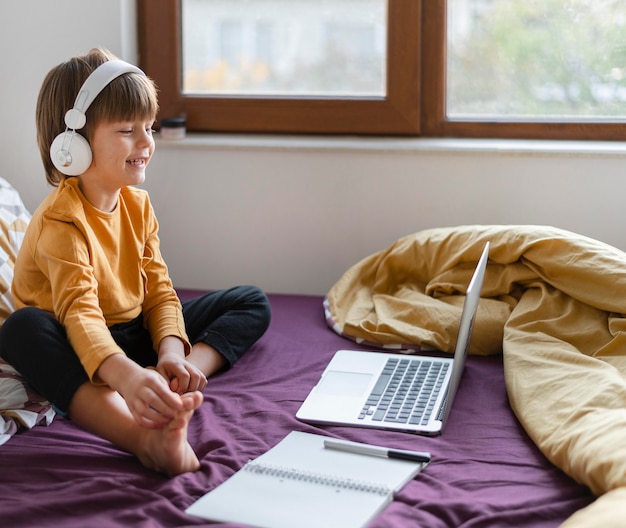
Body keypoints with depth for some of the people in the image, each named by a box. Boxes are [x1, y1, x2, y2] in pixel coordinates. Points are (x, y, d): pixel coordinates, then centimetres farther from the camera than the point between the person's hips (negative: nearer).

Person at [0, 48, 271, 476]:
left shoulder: (138, 204, 2)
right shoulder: (61, 219, -22)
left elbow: (159, 291, -3)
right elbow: (79, 312, -38)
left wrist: (172, 351, -25)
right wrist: (125, 376, -58)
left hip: (135, 332, 7)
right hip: (83, 346, -7)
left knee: (253, 304, 0)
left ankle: (169, 391, -30)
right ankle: (145, 438, -60)